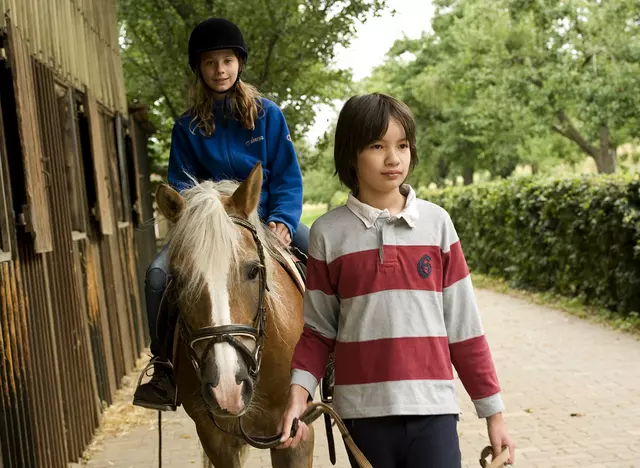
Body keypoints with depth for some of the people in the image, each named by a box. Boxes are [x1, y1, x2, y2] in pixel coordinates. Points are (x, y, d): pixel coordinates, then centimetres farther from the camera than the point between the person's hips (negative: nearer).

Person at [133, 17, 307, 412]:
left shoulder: (268, 114, 1)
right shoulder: (189, 127, 3)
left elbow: (288, 178, 1)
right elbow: (182, 185, 6)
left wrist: (281, 221, -15)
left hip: (268, 218, 0)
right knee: (159, 274, -23)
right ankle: (164, 369, -11)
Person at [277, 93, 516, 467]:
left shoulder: (436, 223, 2)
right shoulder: (329, 233, 1)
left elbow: (464, 326, 5)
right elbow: (319, 330, 6)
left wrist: (493, 411, 5)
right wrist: (299, 393, -10)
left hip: (432, 408, 0)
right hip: (363, 412, 0)